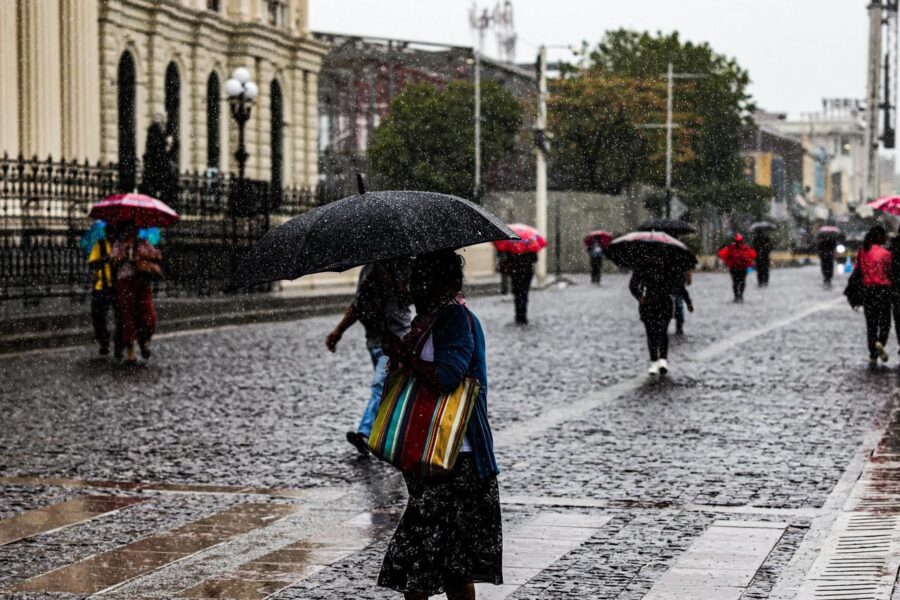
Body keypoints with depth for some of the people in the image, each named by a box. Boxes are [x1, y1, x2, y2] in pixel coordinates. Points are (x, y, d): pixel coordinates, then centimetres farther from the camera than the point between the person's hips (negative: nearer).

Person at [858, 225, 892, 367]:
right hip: (882, 288, -4)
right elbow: (889, 274, -5)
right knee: (885, 320, 7)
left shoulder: (862, 252, 3)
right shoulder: (885, 253, -9)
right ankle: (880, 342, -22)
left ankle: (873, 356, 9)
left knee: (870, 323, 11)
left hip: (867, 290, 4)